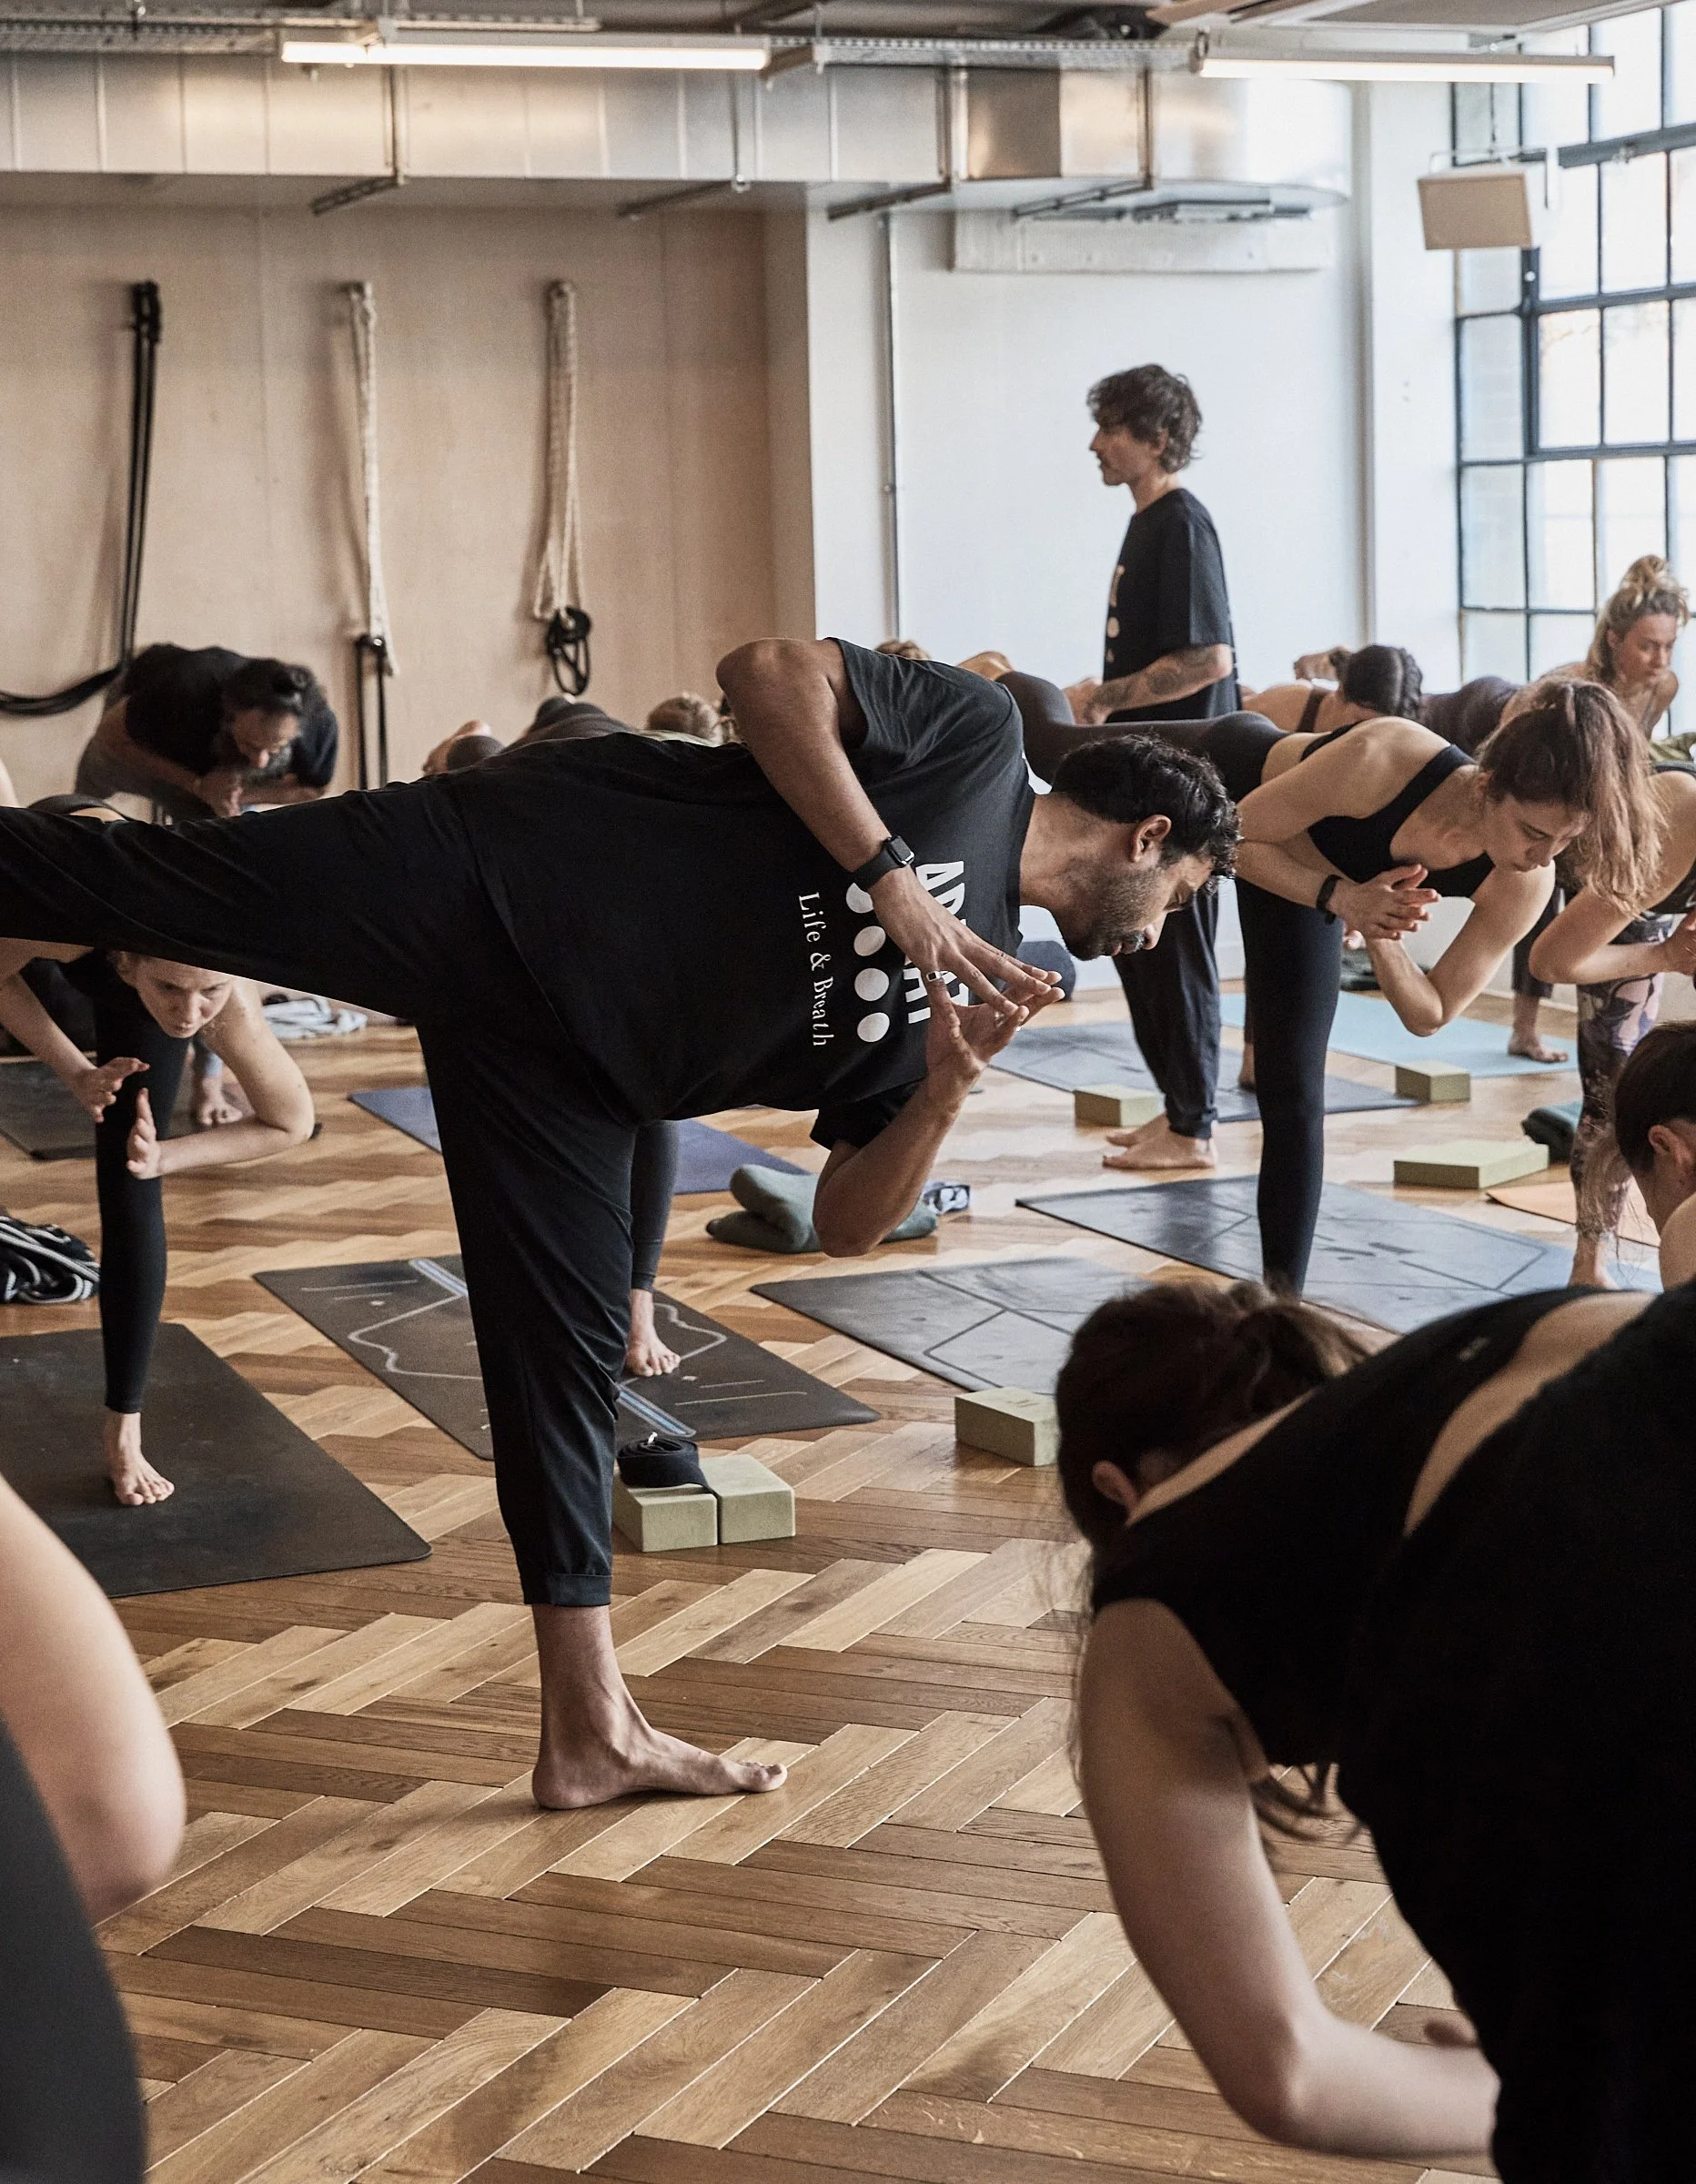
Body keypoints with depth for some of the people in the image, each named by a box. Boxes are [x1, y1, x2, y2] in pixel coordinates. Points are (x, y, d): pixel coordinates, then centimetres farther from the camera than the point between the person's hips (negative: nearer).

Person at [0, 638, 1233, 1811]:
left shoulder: (982, 983, 16)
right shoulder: (980, 736, 0)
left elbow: (849, 1222, 10)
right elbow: (771, 672, -14)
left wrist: (947, 1089, -7)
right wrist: (888, 872, -18)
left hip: (564, 1063, 6)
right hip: (481, 877, -6)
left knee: (567, 1354, 5)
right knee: (101, 881, -17)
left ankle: (593, 1734, 11)